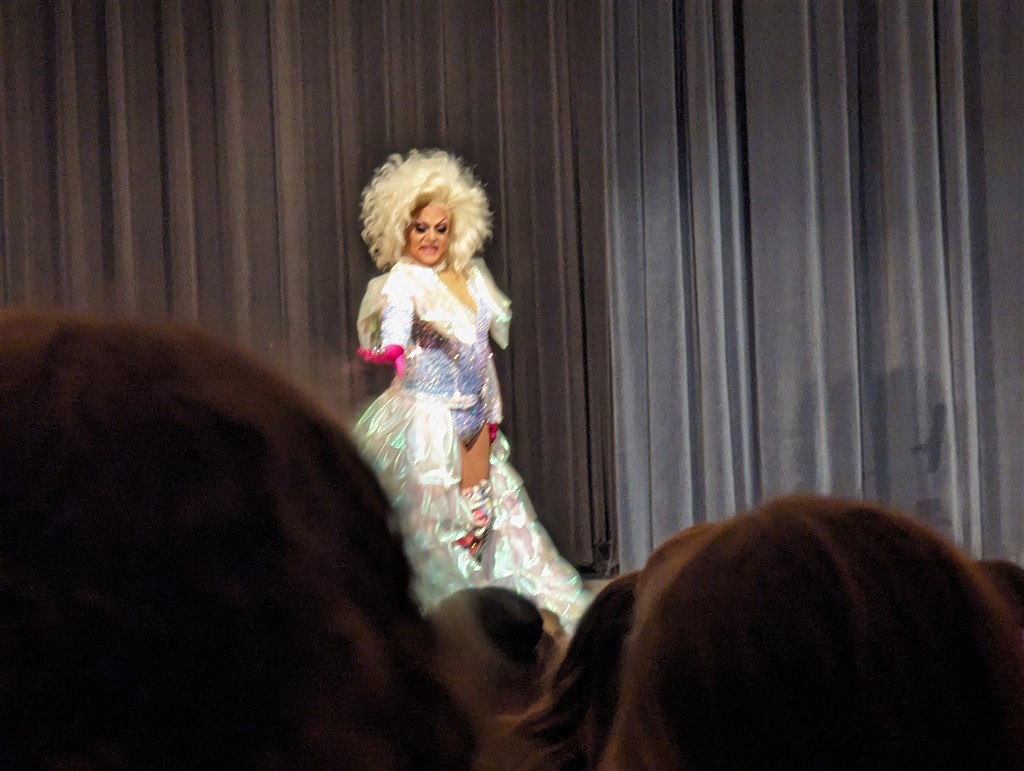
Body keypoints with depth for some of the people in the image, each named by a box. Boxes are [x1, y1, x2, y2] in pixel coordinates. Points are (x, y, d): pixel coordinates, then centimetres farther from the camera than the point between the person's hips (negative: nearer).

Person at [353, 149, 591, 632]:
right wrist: (389, 352, -54)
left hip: (475, 418, 7)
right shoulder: (402, 282, -12)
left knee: (482, 515, 12)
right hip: (427, 419, -7)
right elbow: (394, 333, -32)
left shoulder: (470, 276, 9)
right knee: (432, 519, -8)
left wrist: (492, 411, 18)